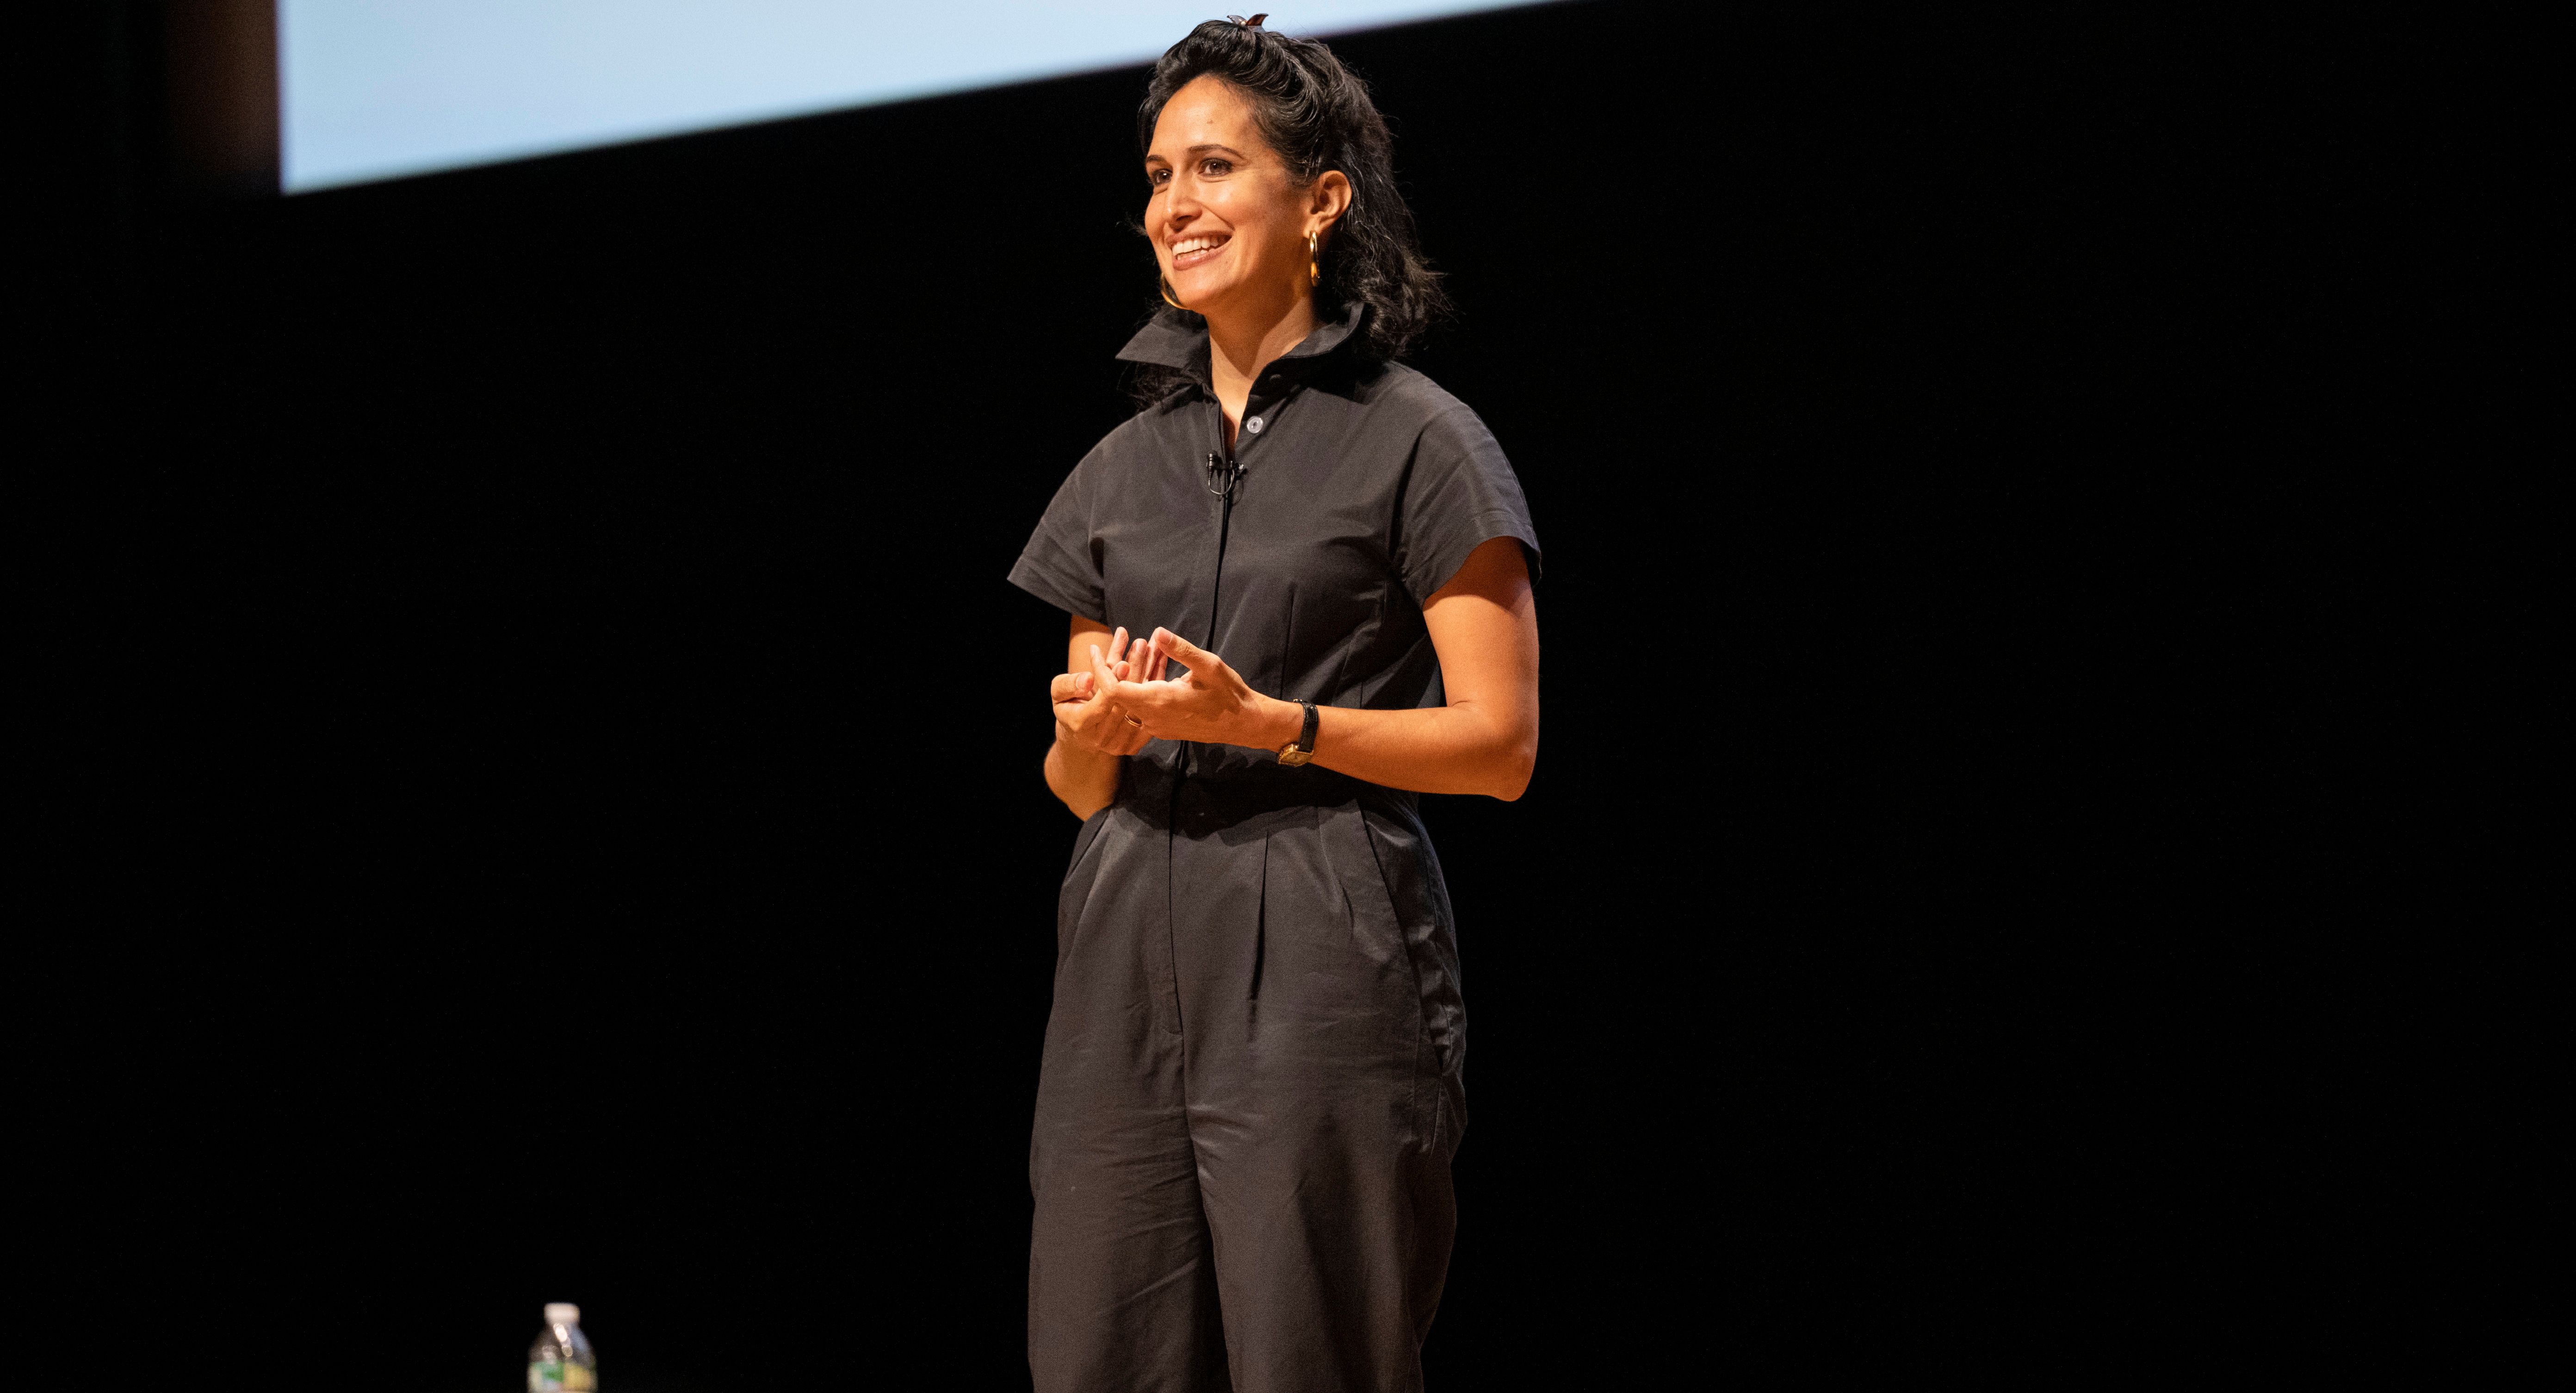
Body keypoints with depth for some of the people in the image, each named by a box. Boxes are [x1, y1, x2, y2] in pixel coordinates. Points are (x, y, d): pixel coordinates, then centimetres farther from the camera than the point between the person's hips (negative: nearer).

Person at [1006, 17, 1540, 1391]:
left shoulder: (1419, 443, 0)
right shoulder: (1126, 466, 17)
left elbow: (1500, 744, -5)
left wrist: (1267, 721, -16)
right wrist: (1088, 731, -4)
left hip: (1321, 968, -5)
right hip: (1128, 967, 6)